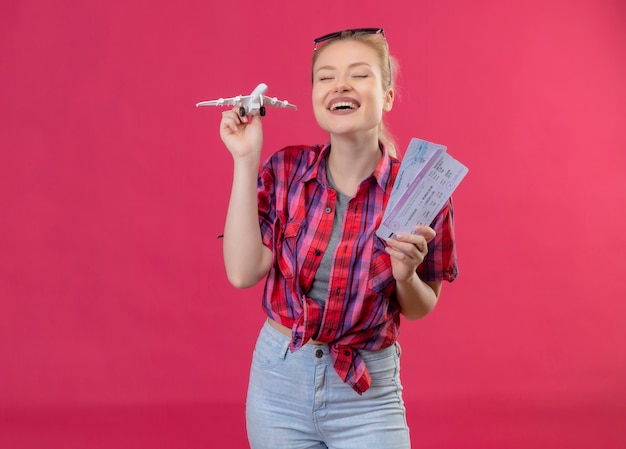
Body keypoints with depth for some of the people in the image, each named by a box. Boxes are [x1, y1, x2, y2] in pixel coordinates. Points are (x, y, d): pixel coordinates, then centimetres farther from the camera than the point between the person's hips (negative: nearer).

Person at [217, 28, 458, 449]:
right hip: (278, 382, 2)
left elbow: (421, 308, 1)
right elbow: (243, 272, -16)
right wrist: (245, 160, -16)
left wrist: (406, 276, -21)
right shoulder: (285, 169, -5)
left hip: (367, 395, -2)